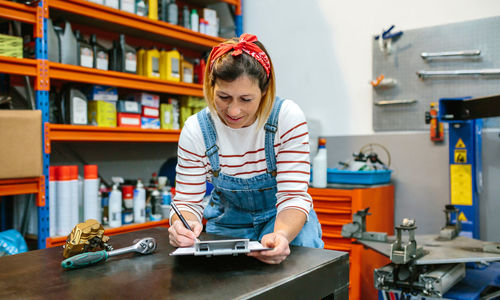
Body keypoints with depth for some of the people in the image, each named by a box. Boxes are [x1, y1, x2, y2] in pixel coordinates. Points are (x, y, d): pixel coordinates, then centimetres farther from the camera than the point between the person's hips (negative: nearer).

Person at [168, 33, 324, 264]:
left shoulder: (288, 118, -22)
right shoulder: (196, 129, -17)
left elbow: (293, 197, -23)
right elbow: (188, 200, -12)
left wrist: (281, 235, -46)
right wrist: (183, 225, -37)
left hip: (285, 220, 0)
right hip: (229, 222, 1)